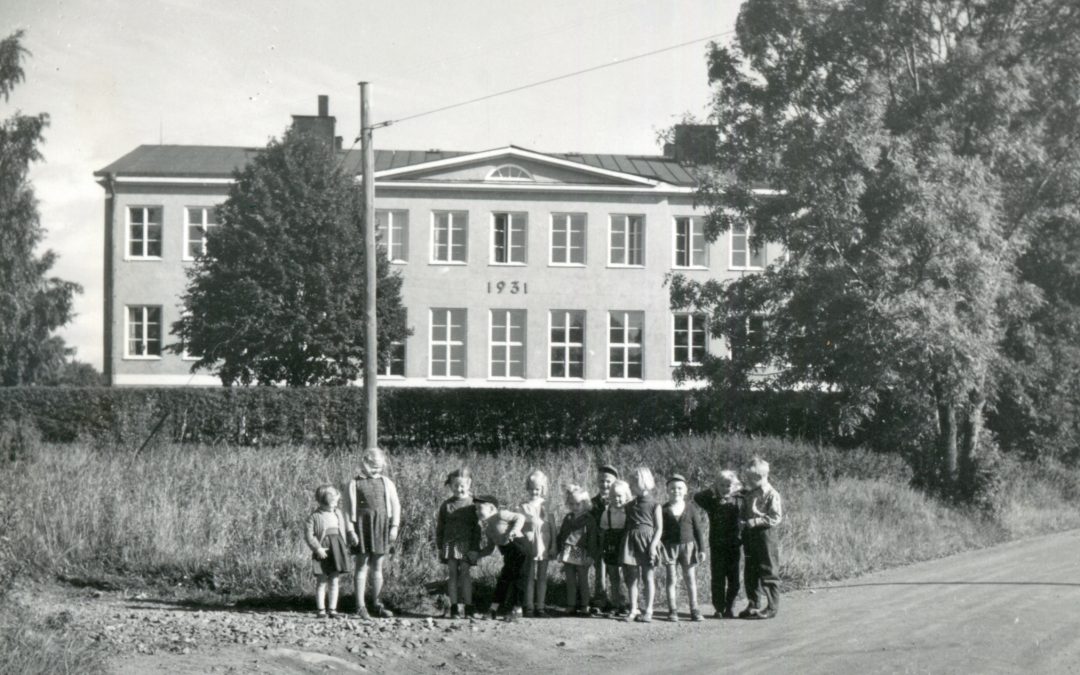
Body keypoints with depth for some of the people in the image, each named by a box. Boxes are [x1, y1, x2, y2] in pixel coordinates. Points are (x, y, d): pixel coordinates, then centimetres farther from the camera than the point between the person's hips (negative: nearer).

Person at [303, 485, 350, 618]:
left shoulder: (338, 514, 12)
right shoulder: (314, 517, -6)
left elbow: (342, 531, 19)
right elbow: (308, 535, -11)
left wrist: (343, 546, 11)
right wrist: (317, 548, -19)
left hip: (337, 548, 5)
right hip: (323, 551, -5)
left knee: (334, 581, 6)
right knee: (321, 581, 0)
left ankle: (332, 609, 10)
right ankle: (321, 609, 6)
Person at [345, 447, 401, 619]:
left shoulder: (386, 482, 10)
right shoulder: (355, 483, 1)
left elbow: (395, 505, 9)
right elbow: (349, 508, -1)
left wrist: (394, 526, -1)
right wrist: (351, 530, -8)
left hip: (381, 527, 3)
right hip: (362, 526, -3)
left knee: (377, 566, 8)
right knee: (362, 565, -3)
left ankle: (377, 604, 14)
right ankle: (360, 606, -2)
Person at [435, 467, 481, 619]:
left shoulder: (472, 505, 2)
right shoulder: (446, 506, 8)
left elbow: (477, 528, 1)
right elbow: (440, 527, 12)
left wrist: (475, 548, -4)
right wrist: (439, 546, 7)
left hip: (467, 545, -2)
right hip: (450, 545, 2)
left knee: (466, 574, -3)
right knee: (452, 574, 0)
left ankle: (468, 608, 0)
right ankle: (454, 607, 3)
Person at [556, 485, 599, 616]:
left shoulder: (589, 520, -4)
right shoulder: (567, 518, 10)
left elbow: (592, 539, -7)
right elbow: (560, 536, 14)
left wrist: (590, 556, -12)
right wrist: (559, 551, 7)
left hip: (582, 556, -4)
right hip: (568, 555, 4)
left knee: (583, 581, 5)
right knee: (570, 582, 7)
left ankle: (584, 606, 11)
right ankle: (571, 606, 11)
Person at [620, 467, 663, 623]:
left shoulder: (654, 505, -2)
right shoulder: (629, 506, 13)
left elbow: (659, 528, -6)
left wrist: (653, 545, -16)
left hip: (647, 541, -5)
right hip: (631, 542, 5)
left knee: (648, 577, -2)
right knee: (632, 578, 4)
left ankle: (648, 611, 3)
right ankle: (633, 610, 8)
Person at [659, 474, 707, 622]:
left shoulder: (691, 508, 3)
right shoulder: (664, 510, 2)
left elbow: (698, 529, 4)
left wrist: (702, 549, 1)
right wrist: (660, 549, -4)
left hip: (688, 546, 0)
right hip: (670, 547, 0)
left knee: (691, 579, 2)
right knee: (671, 580, 2)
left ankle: (694, 610, 7)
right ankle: (673, 611, 7)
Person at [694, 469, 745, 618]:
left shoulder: (739, 500, 5)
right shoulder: (713, 500, 1)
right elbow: (697, 498, -12)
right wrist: (713, 491, -12)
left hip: (734, 545, 1)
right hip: (717, 545, -1)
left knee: (733, 578, 4)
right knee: (718, 578, 1)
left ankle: (730, 608, 14)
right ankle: (719, 608, 8)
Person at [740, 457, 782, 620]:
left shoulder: (771, 494, -9)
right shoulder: (749, 493, 13)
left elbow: (776, 518, -14)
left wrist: (755, 521, -20)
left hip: (765, 535, -7)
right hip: (750, 536, 7)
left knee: (768, 572, -3)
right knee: (751, 573, 9)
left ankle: (772, 607, 3)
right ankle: (753, 605, 18)